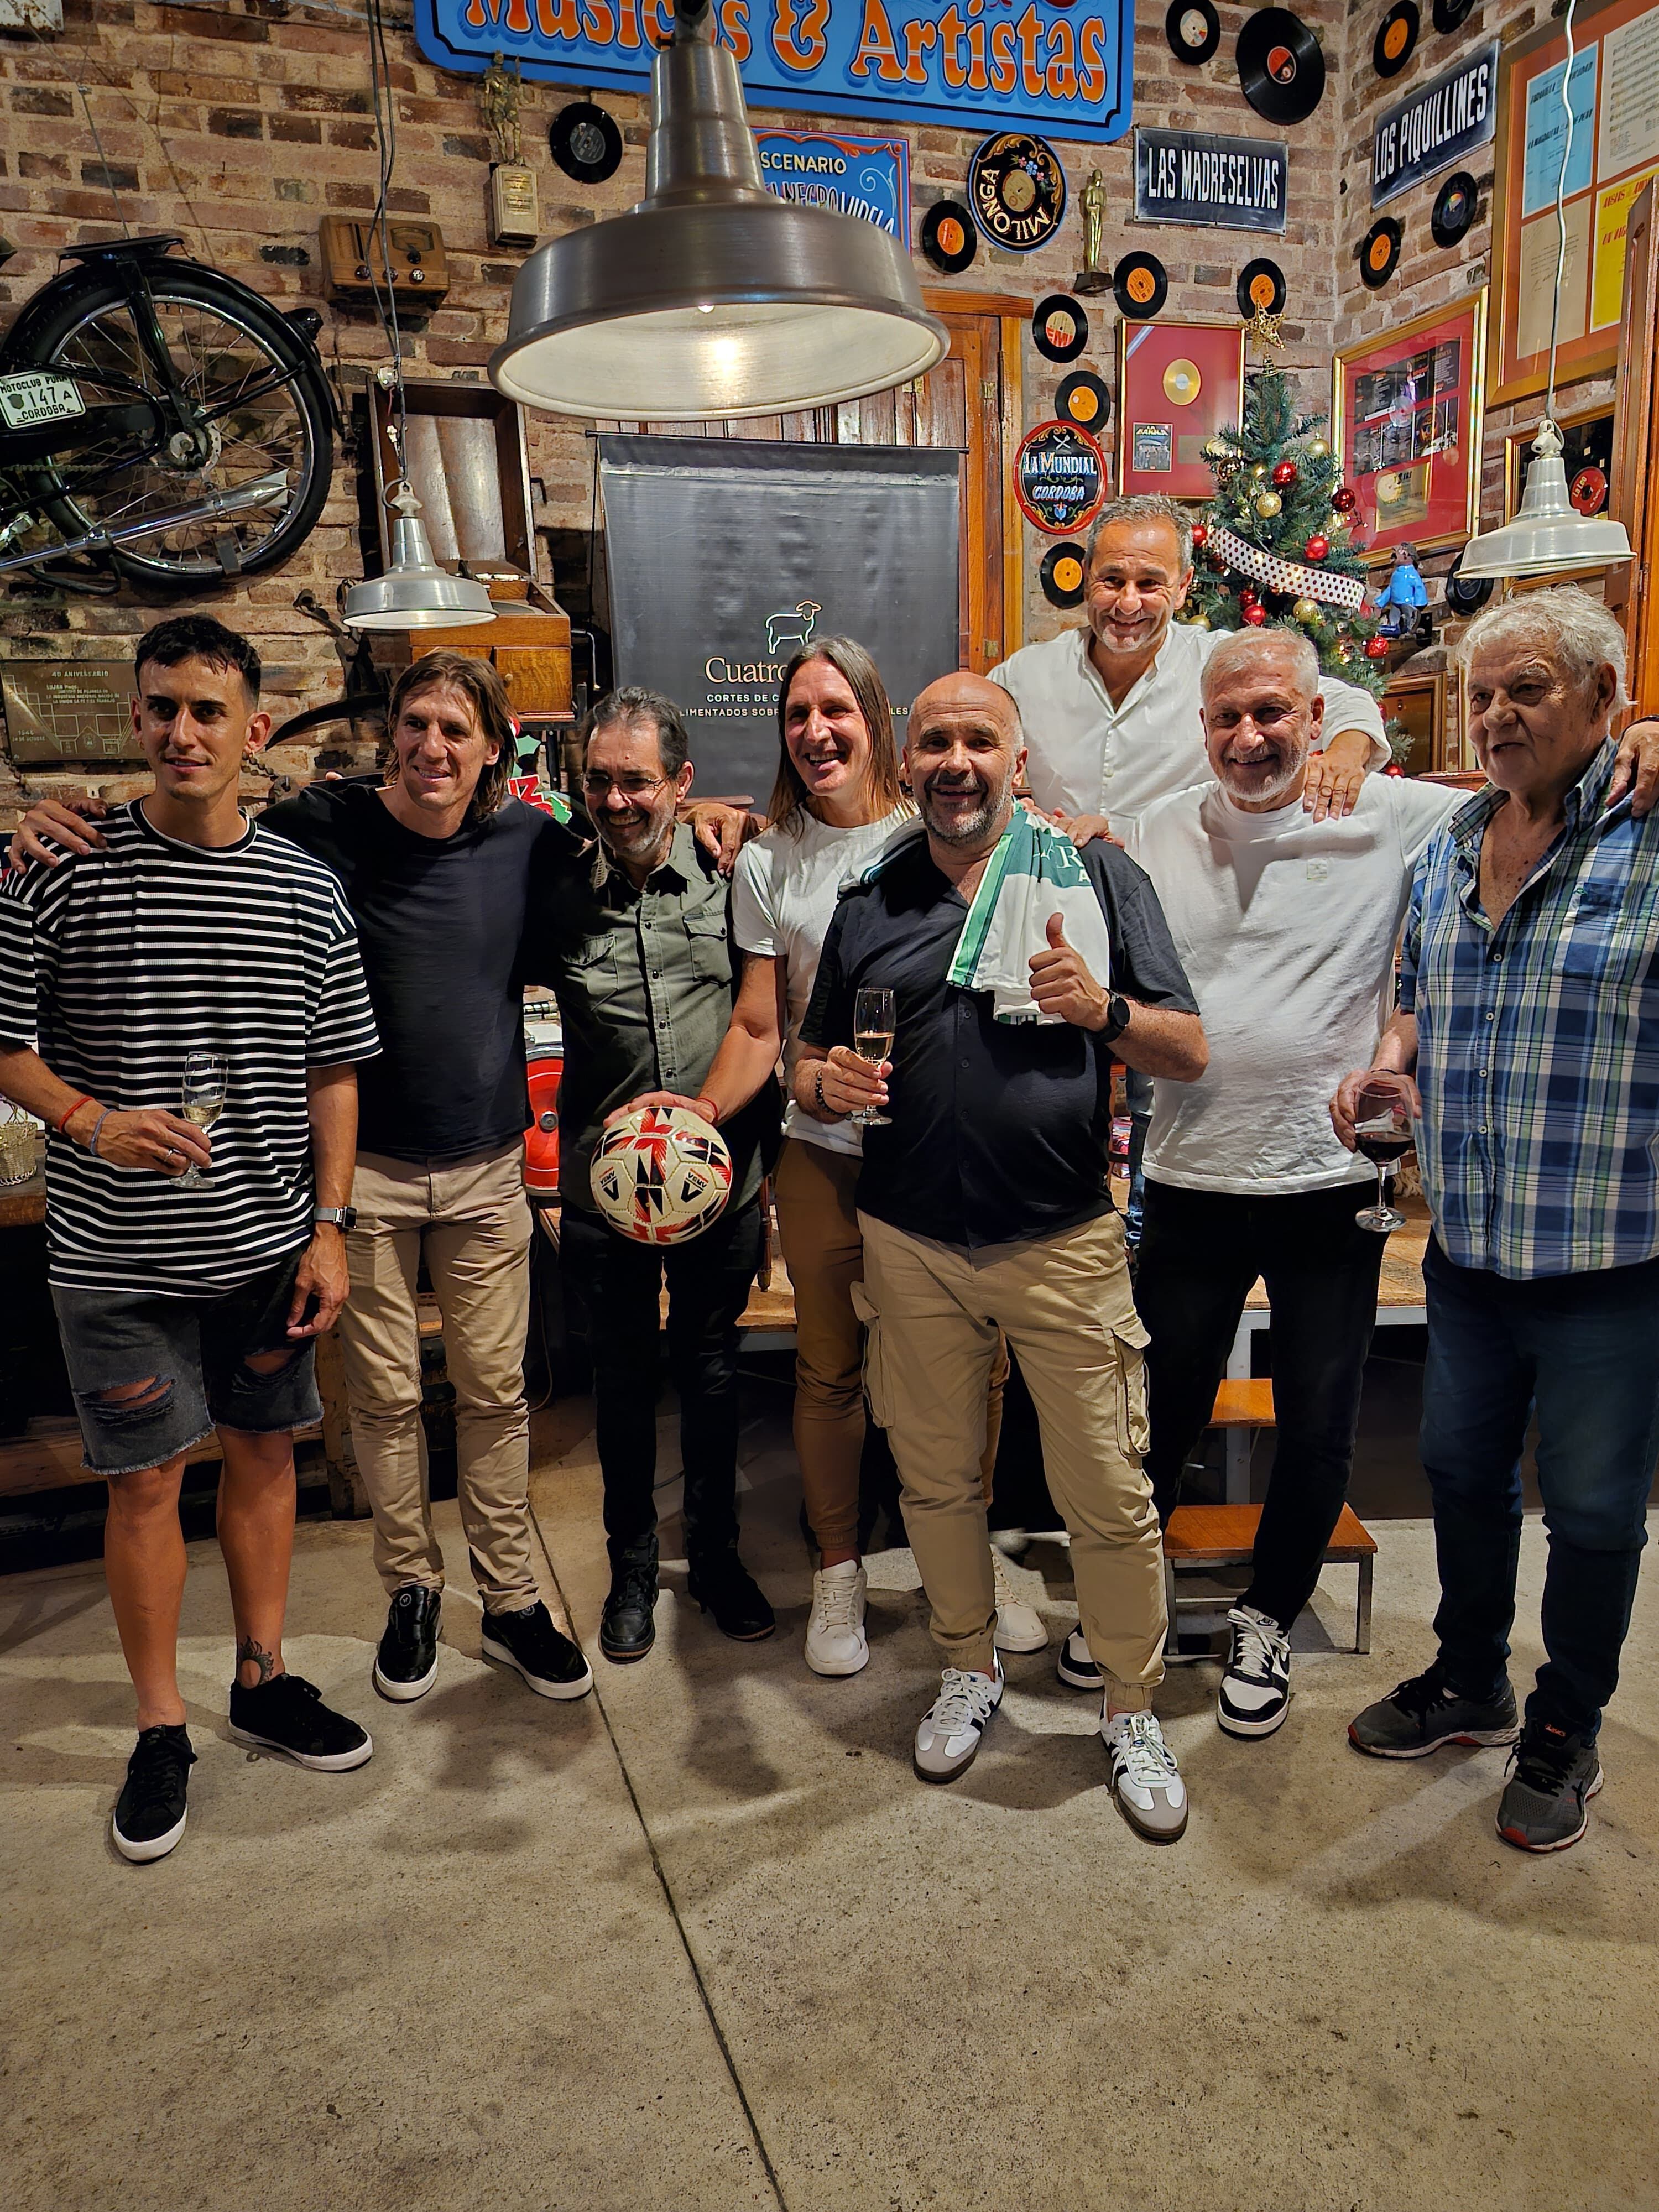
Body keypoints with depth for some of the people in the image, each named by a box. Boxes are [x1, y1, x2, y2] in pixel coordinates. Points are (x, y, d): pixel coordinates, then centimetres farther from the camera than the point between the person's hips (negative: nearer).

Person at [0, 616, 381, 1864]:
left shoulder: (306, 892, 1)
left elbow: (334, 1072, 5)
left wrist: (330, 1225, 0)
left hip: (269, 1242, 3)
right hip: (118, 1251, -2)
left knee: (264, 1449, 14)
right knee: (146, 1478, 7)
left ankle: (265, 1681, 33)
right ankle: (161, 1729, 25)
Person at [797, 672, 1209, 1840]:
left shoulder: (1096, 875, 0)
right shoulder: (868, 901, 8)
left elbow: (1188, 1051, -3)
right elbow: (812, 1061, 14)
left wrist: (1101, 1009, -23)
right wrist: (828, 1080, -10)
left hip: (1064, 1239, -2)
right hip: (912, 1242, 3)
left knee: (1110, 1494, 3)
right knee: (937, 1478, 14)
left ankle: (1134, 1711, 25)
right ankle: (971, 1668, 37)